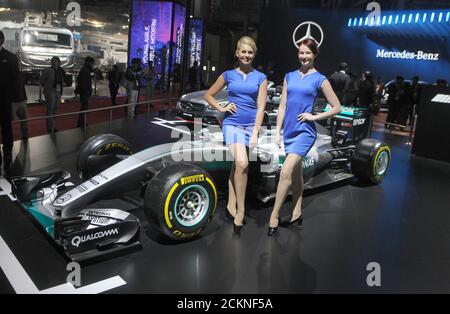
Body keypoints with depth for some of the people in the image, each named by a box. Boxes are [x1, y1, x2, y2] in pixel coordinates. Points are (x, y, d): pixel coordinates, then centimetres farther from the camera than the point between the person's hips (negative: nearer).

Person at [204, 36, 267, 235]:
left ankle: (231, 205, 24)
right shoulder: (228, 75, 6)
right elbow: (208, 95, 17)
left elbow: (260, 107, 0)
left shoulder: (260, 77, 5)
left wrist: (255, 134, -7)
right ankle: (240, 211, -12)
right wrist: (221, 108, 0)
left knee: (236, 165, 8)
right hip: (232, 124, -1)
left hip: (250, 125, 2)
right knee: (242, 163, -21)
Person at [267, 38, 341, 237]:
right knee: (296, 173, 15)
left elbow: (337, 107, 1)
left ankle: (273, 218, -9)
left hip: (304, 132, -5)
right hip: (289, 131, 5)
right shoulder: (290, 76, 10)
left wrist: (314, 116, -9)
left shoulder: (320, 79, -2)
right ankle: (296, 214, 27)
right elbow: (282, 106, 9)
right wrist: (278, 131, 4)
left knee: (286, 172, -17)